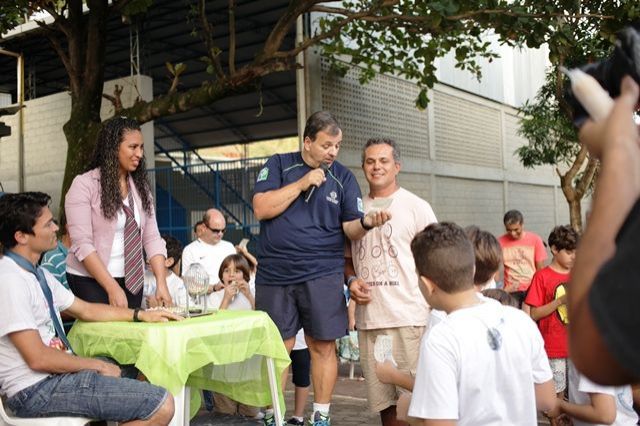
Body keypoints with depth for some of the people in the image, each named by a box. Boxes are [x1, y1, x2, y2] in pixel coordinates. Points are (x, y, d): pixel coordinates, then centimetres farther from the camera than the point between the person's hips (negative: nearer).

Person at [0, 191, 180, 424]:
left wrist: (142, 314, 16)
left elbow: (86, 310, 21)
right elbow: (38, 358, -21)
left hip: (55, 374, 10)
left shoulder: (39, 275, 11)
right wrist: (98, 366, -10)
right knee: (160, 405, -18)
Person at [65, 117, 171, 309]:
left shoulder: (140, 186, 5)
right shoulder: (84, 185, -10)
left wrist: (161, 283, -11)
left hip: (132, 281, 5)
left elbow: (152, 237, 1)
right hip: (91, 282, -5)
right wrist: (112, 288, -22)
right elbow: (82, 244, -16)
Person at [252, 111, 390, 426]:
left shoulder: (343, 178, 5)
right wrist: (303, 183, -13)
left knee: (323, 347, 3)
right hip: (275, 274, 0)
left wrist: (366, 222, -22)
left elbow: (350, 229, 1)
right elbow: (261, 208, -9)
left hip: (322, 275, 1)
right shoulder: (279, 165, 2)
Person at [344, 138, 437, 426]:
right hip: (368, 319, 4)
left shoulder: (416, 207, 1)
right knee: (383, 400, 12)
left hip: (409, 318, -4)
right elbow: (348, 258, 23)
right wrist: (351, 280, 2)